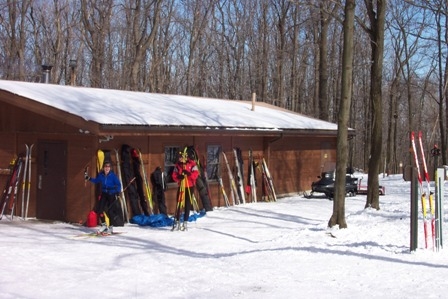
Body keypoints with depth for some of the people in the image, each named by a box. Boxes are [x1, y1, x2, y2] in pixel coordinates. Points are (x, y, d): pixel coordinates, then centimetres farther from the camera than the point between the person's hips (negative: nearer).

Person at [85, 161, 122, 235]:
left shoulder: (113, 175, -14)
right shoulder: (101, 175, -3)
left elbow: (118, 184, -10)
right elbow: (96, 181, 16)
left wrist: (117, 193, -17)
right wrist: (89, 178, 4)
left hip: (112, 194, -4)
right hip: (104, 194, 4)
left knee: (108, 210, -3)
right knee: (99, 209, -4)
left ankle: (110, 227, 13)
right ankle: (104, 225, 16)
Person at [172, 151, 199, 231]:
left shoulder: (192, 163, -6)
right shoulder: (177, 165, 1)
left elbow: (196, 174, -12)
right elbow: (174, 175, -1)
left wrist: (188, 173, -29)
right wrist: (178, 177, -23)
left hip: (190, 186, -1)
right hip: (181, 186, 2)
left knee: (188, 205, 3)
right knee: (179, 203, -1)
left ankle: (185, 222, 8)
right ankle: (177, 221, 8)